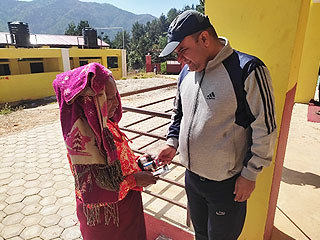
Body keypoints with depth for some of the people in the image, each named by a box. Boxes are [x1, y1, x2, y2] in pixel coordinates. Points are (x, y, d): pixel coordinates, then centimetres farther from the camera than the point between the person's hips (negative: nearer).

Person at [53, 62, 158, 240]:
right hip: (106, 216, -7)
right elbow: (90, 189, -29)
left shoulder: (102, 123, -5)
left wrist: (138, 162, -1)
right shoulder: (81, 132, -30)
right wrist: (133, 180, -24)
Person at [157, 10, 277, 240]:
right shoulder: (187, 72, 1)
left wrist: (250, 174, -11)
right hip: (192, 176, 6)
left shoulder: (247, 70, -20)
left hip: (227, 184, -5)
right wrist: (173, 142, 0)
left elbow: (265, 129, -16)